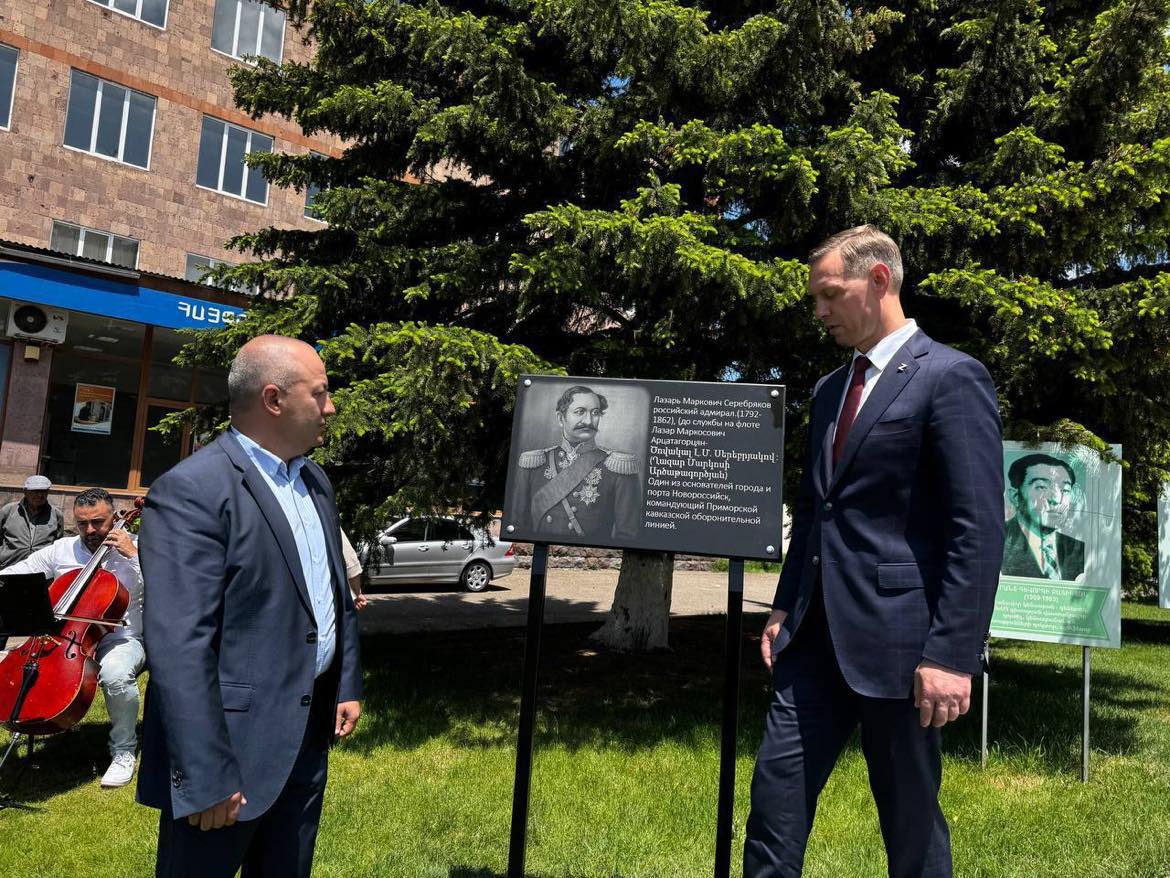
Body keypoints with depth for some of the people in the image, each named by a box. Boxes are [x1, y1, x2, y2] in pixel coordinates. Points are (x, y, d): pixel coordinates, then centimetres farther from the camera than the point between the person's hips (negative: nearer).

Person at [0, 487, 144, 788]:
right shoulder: (61, 550, 10)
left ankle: (123, 751, -14)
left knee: (116, 673, -37)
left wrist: (133, 556, -20)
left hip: (119, 639, -4)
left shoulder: (136, 549, -3)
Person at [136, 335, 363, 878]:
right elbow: (179, 648, -22)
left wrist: (348, 685, 13)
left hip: (309, 734, 8)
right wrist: (206, 779, -22)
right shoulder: (190, 492, -18)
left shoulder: (314, 480, 9)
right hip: (233, 741, -8)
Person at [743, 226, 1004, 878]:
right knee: (776, 790, 7)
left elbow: (979, 529, -14)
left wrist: (953, 652, -18)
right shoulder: (830, 390, 16)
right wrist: (786, 606, 16)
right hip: (818, 634, 7)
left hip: (895, 635, -7)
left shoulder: (951, 377, -9)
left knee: (911, 816, 9)